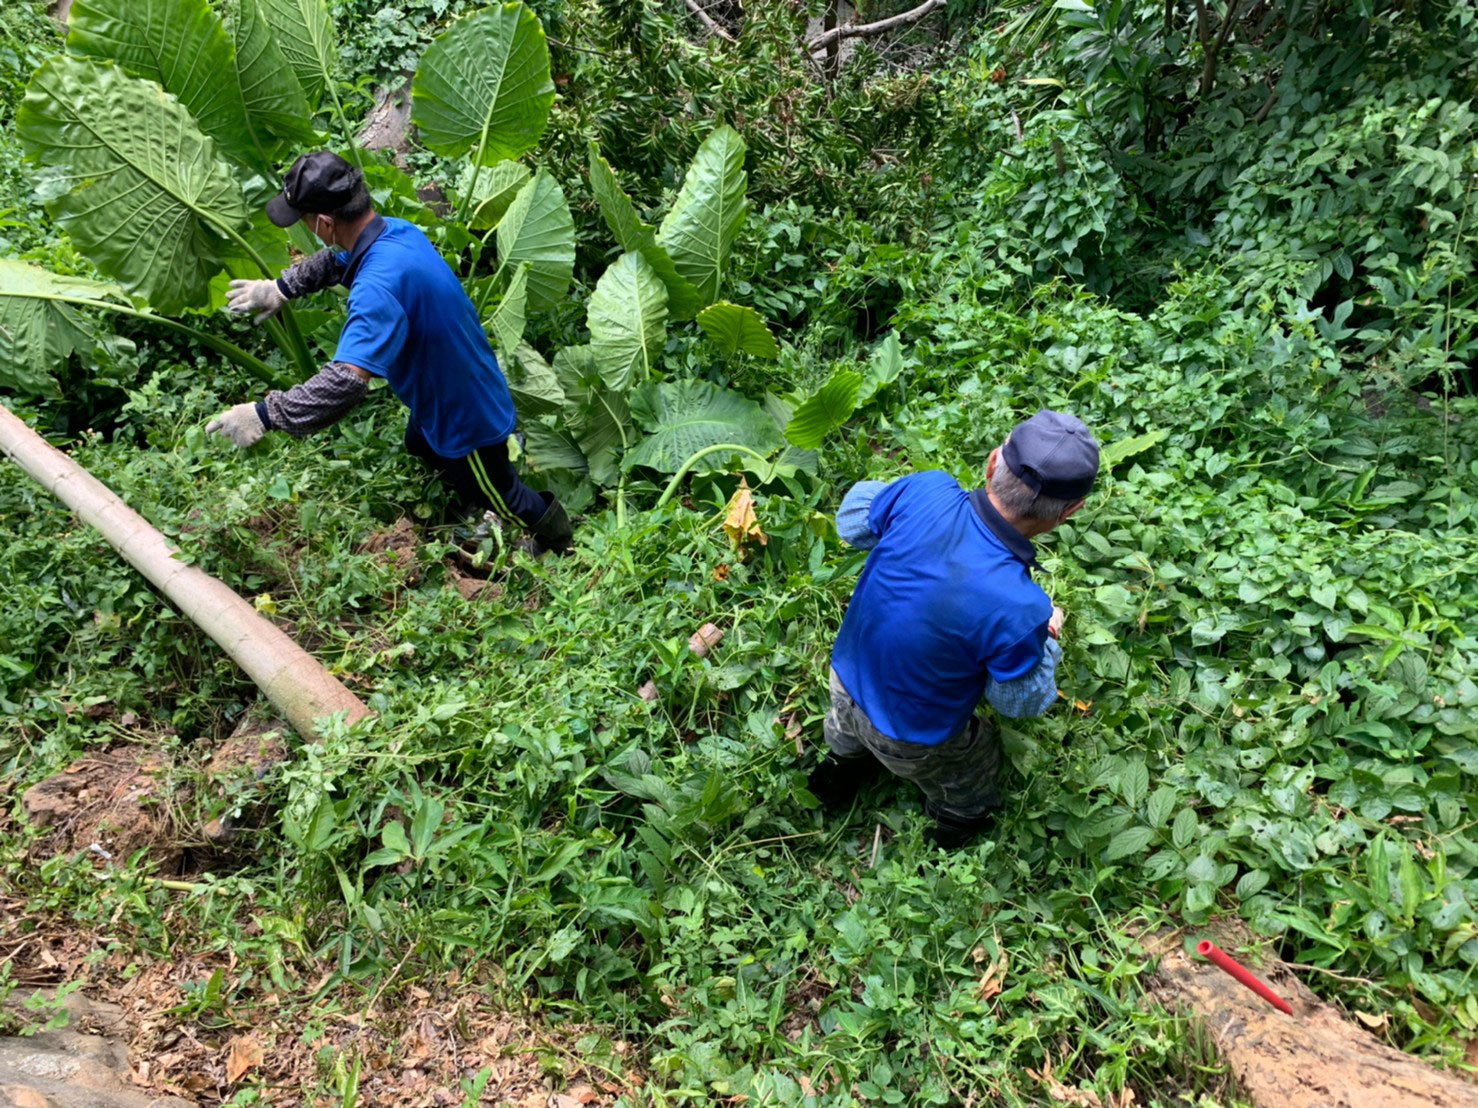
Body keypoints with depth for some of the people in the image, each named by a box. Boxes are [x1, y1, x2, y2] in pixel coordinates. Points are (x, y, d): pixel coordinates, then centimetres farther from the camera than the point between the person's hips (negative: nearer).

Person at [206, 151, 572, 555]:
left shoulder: (379, 286, -40)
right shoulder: (395, 230, -10)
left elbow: (346, 382, -49)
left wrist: (265, 415, -42)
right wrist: (281, 288, 14)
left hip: (468, 412, -9)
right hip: (444, 391, 9)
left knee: (494, 492, 17)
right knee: (421, 445, 35)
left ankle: (555, 533, 44)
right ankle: (478, 506, 59)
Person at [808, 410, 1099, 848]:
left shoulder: (927, 491, -31)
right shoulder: (1019, 610, -42)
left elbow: (853, 520, -6)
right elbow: (1019, 701, -19)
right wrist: (1048, 638, -1)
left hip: (847, 677, 5)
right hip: (912, 740, -4)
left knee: (849, 740, 43)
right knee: (968, 801, 34)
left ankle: (838, 771, 75)